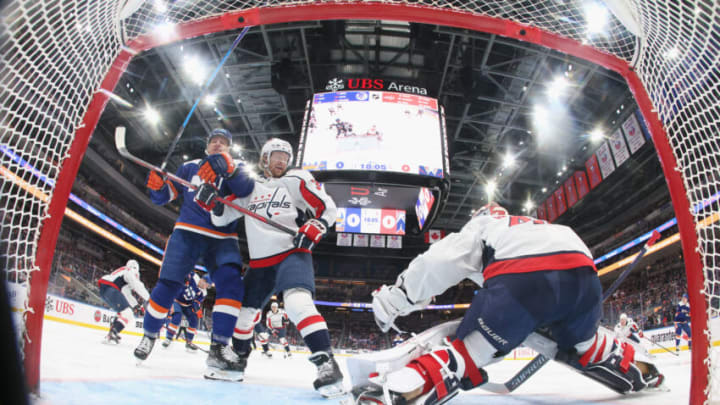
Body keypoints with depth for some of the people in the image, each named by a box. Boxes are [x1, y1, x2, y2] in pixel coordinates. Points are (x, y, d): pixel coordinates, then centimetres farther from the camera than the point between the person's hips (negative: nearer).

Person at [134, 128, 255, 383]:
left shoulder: (236, 168, 11)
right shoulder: (190, 167, 17)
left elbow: (247, 190, -12)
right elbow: (165, 196, 14)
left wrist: (229, 168, -29)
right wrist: (157, 185, -8)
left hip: (222, 239, -1)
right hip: (187, 233, 1)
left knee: (231, 280, -22)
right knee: (168, 284, -7)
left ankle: (219, 348, -22)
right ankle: (149, 335, 18)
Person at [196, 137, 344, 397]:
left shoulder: (296, 180, 2)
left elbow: (328, 208, -1)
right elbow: (221, 219, 15)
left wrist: (312, 229, -19)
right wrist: (214, 196, -4)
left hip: (292, 255, -5)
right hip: (260, 263, 5)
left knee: (297, 301, -30)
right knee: (244, 311, 13)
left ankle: (326, 362, -31)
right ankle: (238, 356, 39)